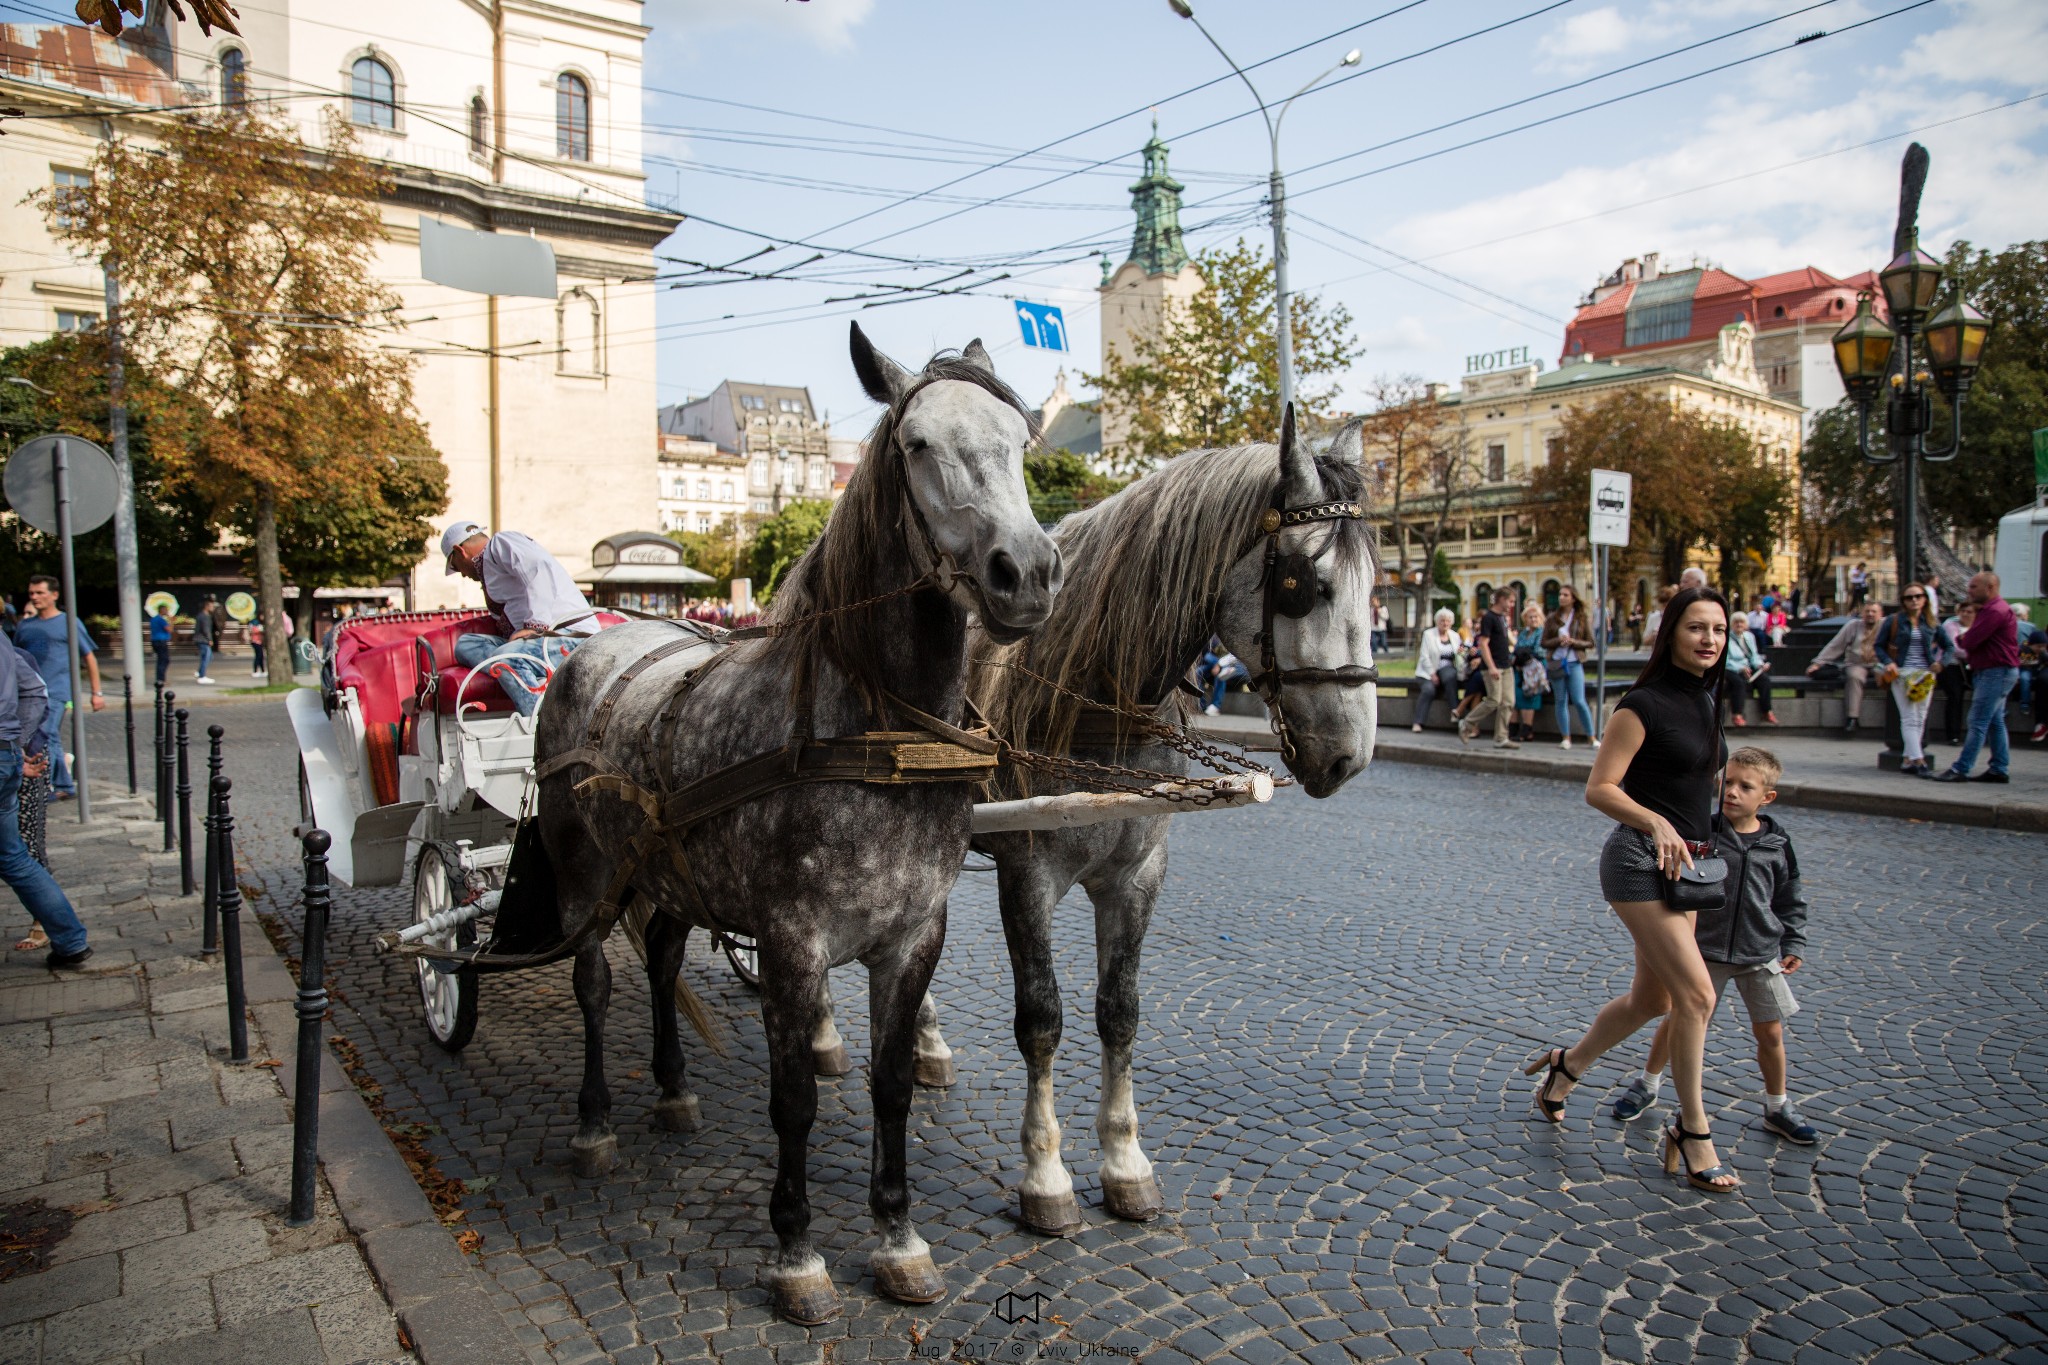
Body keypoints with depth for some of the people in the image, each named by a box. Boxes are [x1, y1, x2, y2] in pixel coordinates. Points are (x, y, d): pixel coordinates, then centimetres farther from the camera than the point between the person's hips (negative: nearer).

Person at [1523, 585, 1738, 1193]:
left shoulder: (1706, 700, 10)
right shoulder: (1644, 703, -14)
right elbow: (1599, 788, -16)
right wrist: (1657, 823, -29)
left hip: (1683, 863, 9)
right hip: (1641, 861, -9)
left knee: (1652, 999, 15)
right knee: (1697, 994, -10)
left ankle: (1565, 1066, 36)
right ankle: (1693, 1132, 7)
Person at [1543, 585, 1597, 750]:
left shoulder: (1582, 618, 3)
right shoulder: (1552, 618, 7)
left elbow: (1590, 643, 1)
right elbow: (1544, 642, 6)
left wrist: (1573, 642, -14)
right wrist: (1558, 640, -12)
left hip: (1574, 663, -2)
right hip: (1557, 663, 2)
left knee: (1579, 701, -7)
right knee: (1561, 701, 5)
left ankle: (1592, 738, 3)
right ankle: (1566, 738, 12)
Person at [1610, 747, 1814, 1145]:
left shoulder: (1777, 844, -2)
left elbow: (1791, 900, 9)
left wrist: (1794, 945, 5)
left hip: (1761, 953, 2)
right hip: (1707, 949, -2)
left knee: (1770, 1032, 8)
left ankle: (1778, 1107, 29)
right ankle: (1647, 1084, 22)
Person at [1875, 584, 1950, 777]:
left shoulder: (1931, 623, 9)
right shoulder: (1893, 621, 1)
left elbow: (1948, 646, 16)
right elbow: (1879, 645, 4)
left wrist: (1941, 662, -3)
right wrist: (1888, 662, -12)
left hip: (1925, 674, 4)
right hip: (1902, 673, -4)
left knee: (1920, 719, 2)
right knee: (1910, 719, -9)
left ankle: (1908, 761, 6)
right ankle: (1918, 761, -14)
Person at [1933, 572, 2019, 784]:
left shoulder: (1995, 611, -17)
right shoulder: (1990, 609, 19)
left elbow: (1969, 641, -20)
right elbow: (1971, 641, 17)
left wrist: (1962, 638, 1)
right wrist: (1967, 638, -4)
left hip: (1996, 673, -11)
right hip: (1995, 672, 11)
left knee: (1978, 723, -10)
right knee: (1995, 722, 12)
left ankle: (1960, 770, -10)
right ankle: (1999, 770, 15)